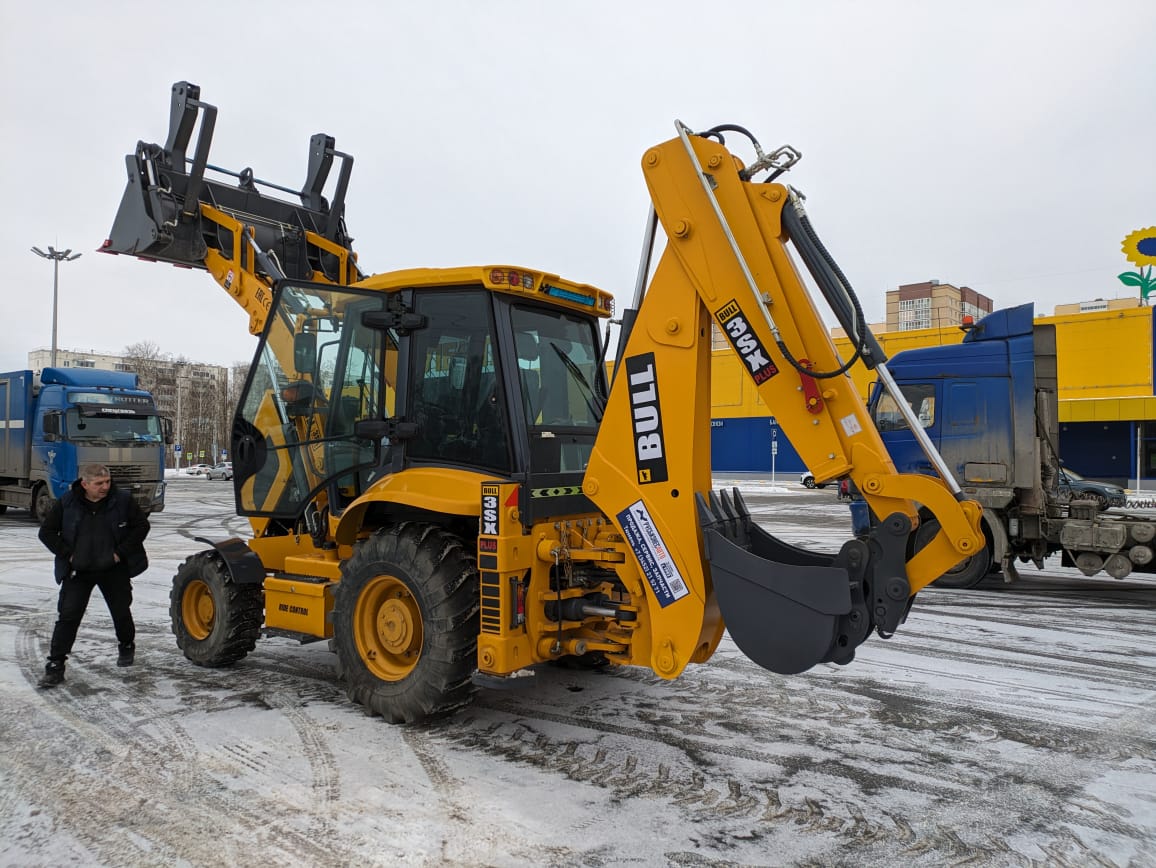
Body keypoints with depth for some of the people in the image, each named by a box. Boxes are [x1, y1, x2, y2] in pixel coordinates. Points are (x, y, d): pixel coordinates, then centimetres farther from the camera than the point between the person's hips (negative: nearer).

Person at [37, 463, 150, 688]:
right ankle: (55, 665, 1)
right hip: (78, 572, 0)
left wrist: (121, 553, -10)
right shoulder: (66, 503, -8)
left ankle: (127, 646, 40)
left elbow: (142, 525, -4)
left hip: (115, 570, 0)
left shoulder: (122, 500, -9)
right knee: (68, 616, -7)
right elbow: (46, 532, 1)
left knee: (121, 611, 13)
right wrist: (67, 554, -9)